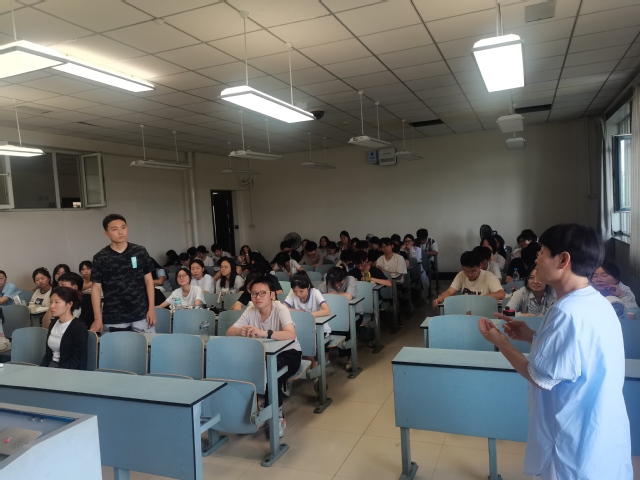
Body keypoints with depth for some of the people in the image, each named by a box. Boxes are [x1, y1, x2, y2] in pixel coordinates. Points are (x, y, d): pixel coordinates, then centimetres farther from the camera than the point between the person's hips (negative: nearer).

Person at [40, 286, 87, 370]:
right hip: (51, 367, 7)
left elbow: (77, 360, -14)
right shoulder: (53, 324, 13)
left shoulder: (79, 328, -12)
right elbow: (48, 353, 16)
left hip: (71, 371, -7)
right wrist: (41, 370, -1)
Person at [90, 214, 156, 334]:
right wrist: (98, 318, -5)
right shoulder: (100, 258, -1)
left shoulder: (140, 252, 1)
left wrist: (151, 308, 0)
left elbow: (148, 280, 5)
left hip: (141, 315, 1)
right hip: (113, 319, -1)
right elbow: (96, 288, 0)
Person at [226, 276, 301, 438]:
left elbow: (291, 335, -39)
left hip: (289, 353, -4)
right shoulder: (250, 311, -8)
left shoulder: (281, 309, -23)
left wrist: (264, 333, -54)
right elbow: (229, 332, -11)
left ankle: (277, 417, -10)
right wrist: (241, 331, -36)